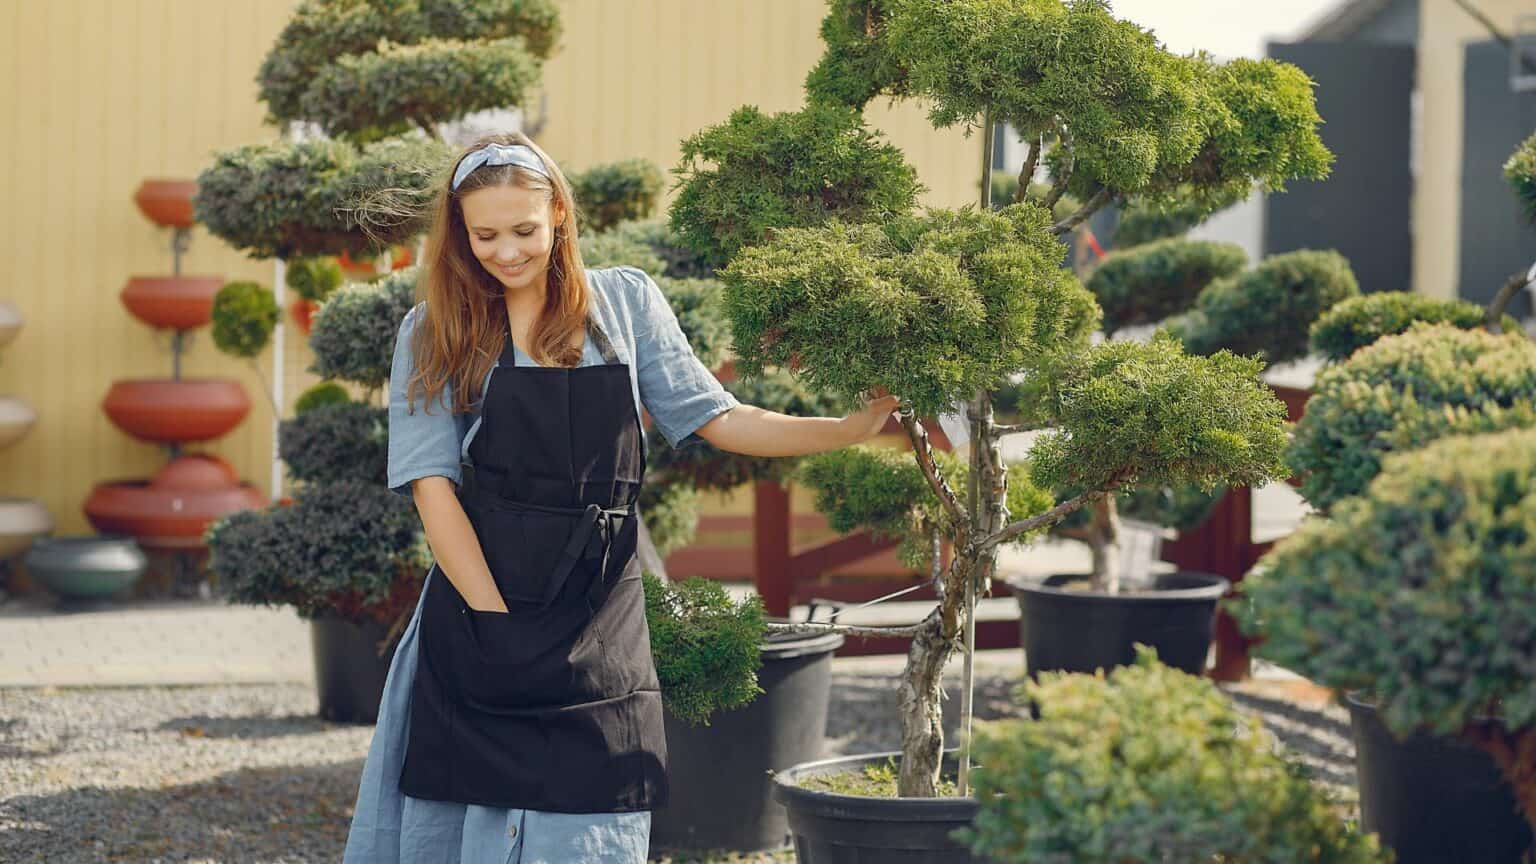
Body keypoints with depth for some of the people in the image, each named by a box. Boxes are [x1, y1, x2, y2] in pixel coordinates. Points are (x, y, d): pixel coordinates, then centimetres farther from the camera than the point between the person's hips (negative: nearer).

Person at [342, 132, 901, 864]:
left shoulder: (625, 302, 7)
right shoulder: (434, 334, 3)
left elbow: (712, 418, 6)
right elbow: (433, 487, -4)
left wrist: (855, 428, -3)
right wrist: (499, 624, -10)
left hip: (599, 608, 1)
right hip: (477, 606, -1)